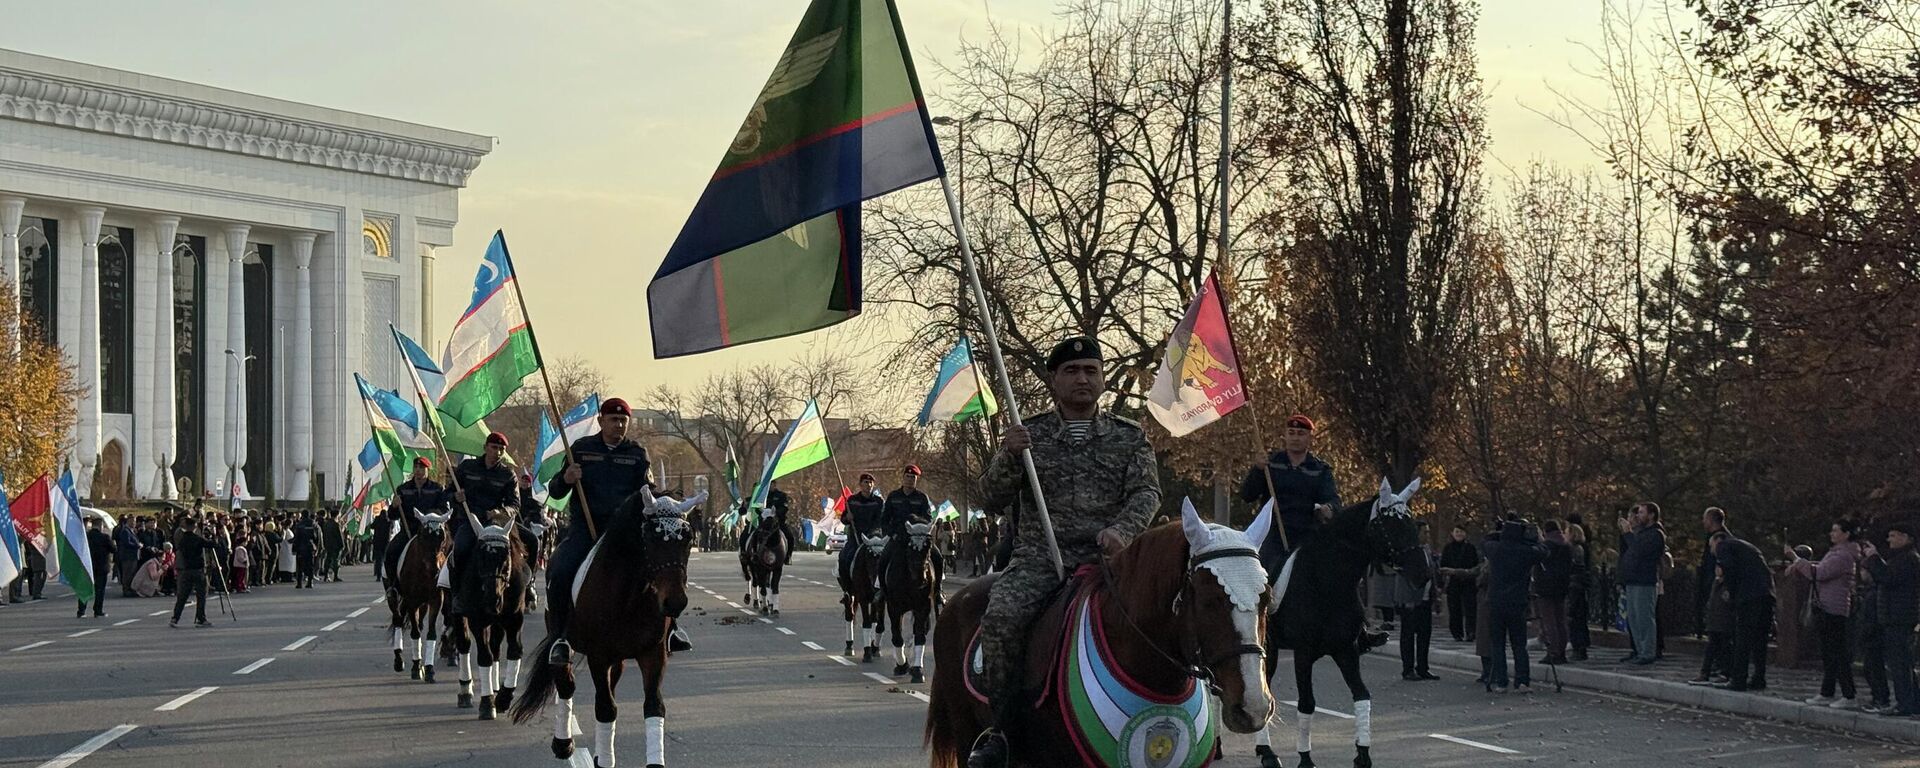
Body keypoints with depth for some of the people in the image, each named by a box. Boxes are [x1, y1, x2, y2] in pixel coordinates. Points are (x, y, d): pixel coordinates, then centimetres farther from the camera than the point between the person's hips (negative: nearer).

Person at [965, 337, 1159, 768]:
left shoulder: (1129, 438, 15)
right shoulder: (1028, 436, 14)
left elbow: (1146, 492, 2)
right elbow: (992, 499, 9)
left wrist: (1122, 529, -20)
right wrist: (1008, 458, -12)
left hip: (1105, 556, 0)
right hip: (1039, 558, 0)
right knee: (1002, 614, -30)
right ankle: (1000, 727, -19)